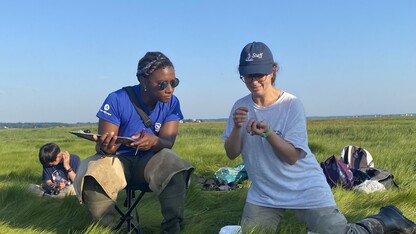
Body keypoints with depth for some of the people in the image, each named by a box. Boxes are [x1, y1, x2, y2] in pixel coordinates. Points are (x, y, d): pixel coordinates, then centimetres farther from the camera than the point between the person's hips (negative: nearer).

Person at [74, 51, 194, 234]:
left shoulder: (172, 103, -9)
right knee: (94, 179, -33)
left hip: (151, 160, 2)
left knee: (174, 168, -30)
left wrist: (154, 141, -41)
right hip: (119, 159, -1)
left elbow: (168, 142, -16)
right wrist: (105, 147, -43)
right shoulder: (117, 100, -18)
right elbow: (101, 145, -17)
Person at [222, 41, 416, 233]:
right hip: (263, 194, 4)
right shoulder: (241, 107, -2)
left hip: (305, 189, -4)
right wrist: (236, 127, -22)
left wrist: (267, 132, -33)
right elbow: (231, 154, -3)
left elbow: (292, 157, -17)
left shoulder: (291, 105, -14)